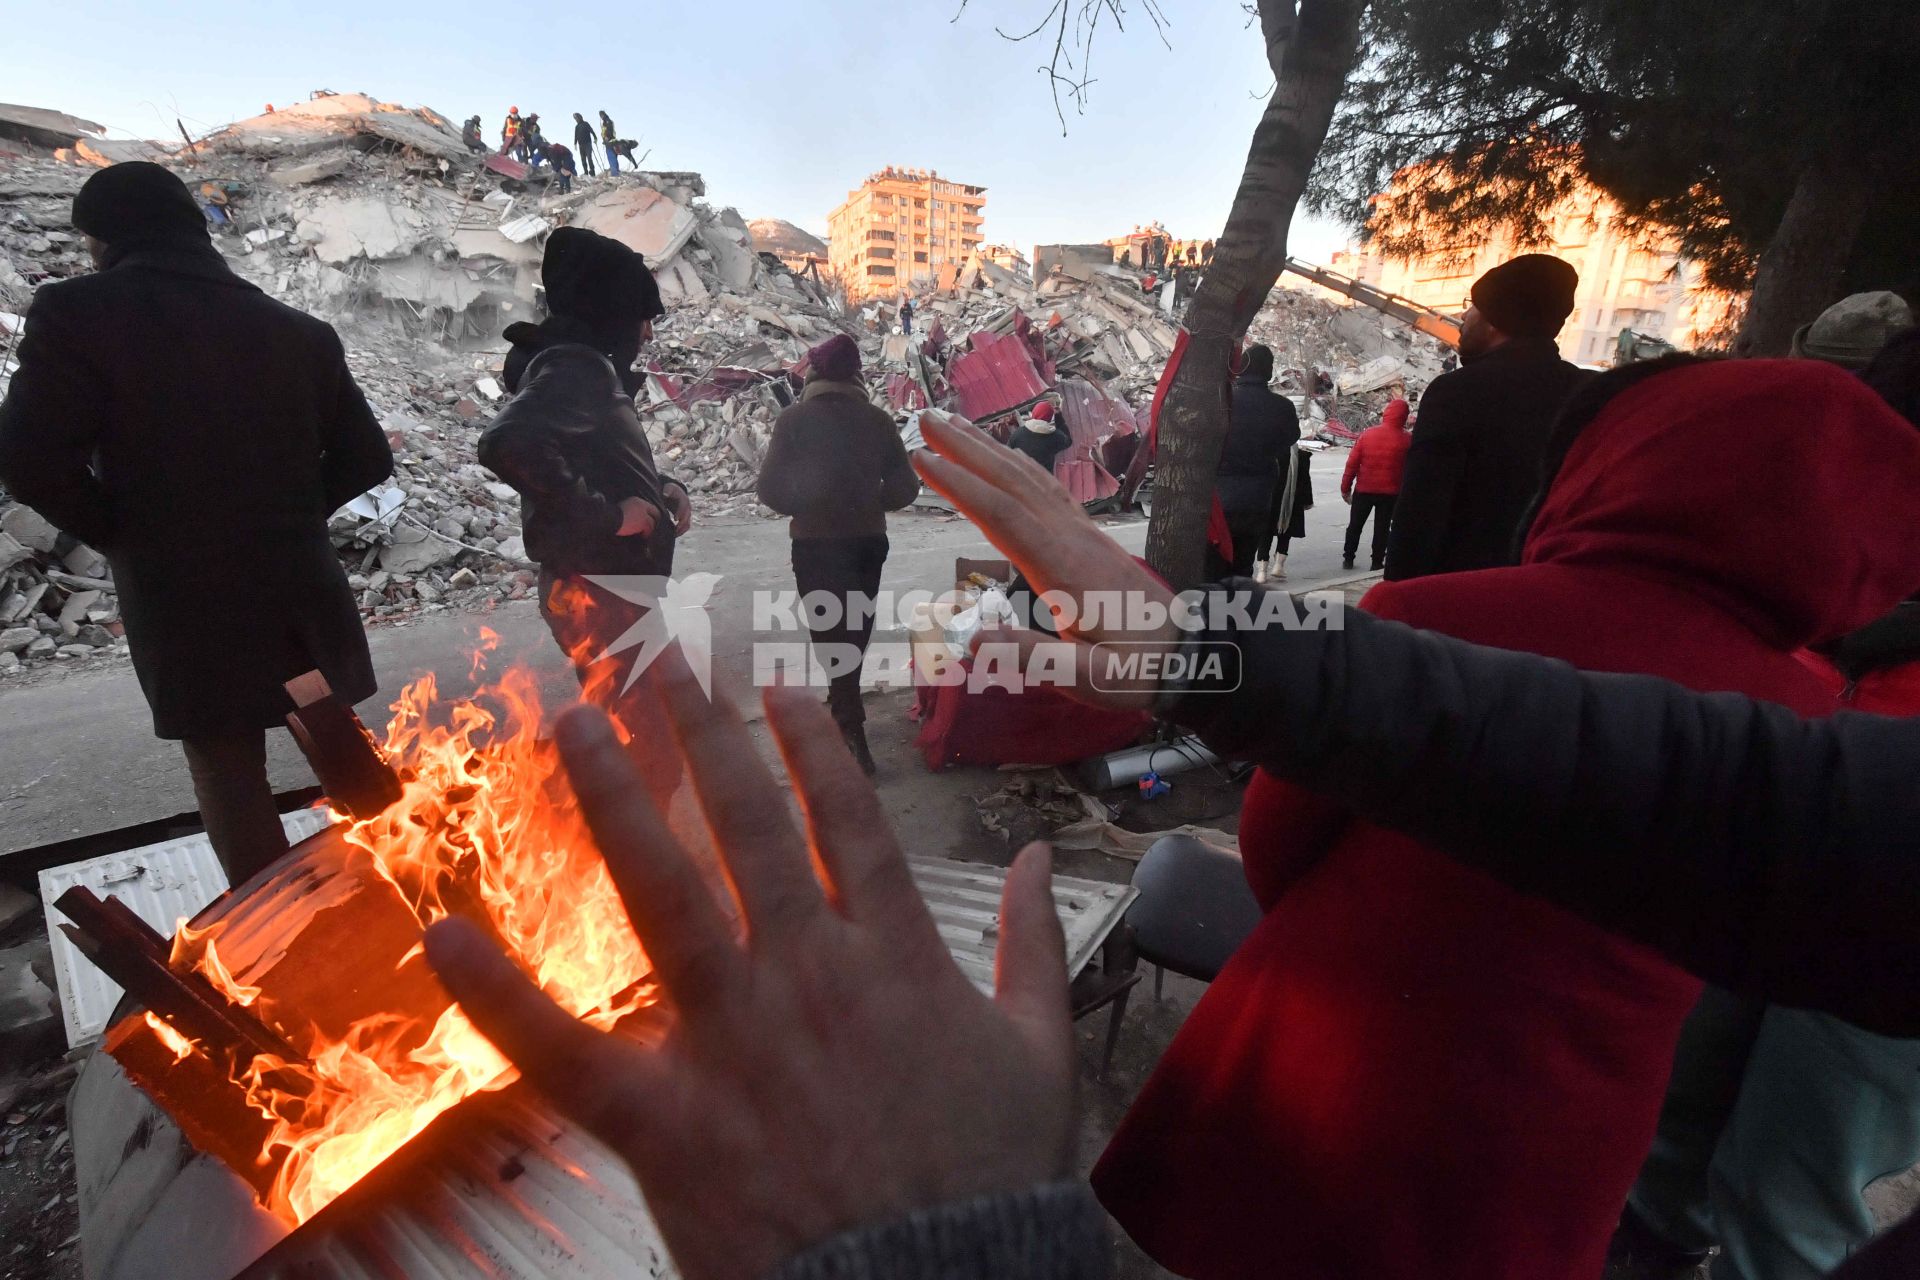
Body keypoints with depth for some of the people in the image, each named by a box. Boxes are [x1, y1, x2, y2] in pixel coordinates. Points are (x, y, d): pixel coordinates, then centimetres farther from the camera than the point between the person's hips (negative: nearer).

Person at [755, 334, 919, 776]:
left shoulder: (794, 419, -10)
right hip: (869, 541, 4)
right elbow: (905, 487, 0)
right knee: (854, 630, 20)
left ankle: (853, 734, -1)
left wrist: (803, 503, 8)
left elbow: (771, 489, -11)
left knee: (831, 635, 3)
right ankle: (845, 710, 38)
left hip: (816, 544, -4)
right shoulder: (878, 419, -2)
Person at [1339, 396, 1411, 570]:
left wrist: (1345, 487, 3)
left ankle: (1348, 558, 19)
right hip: (1390, 492, -1)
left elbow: (1352, 463, -5)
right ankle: (1377, 562, 12)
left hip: (1363, 490, 1)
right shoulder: (1406, 439, -8)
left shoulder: (1368, 433, -6)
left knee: (1355, 525, 15)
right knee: (1382, 528, 10)